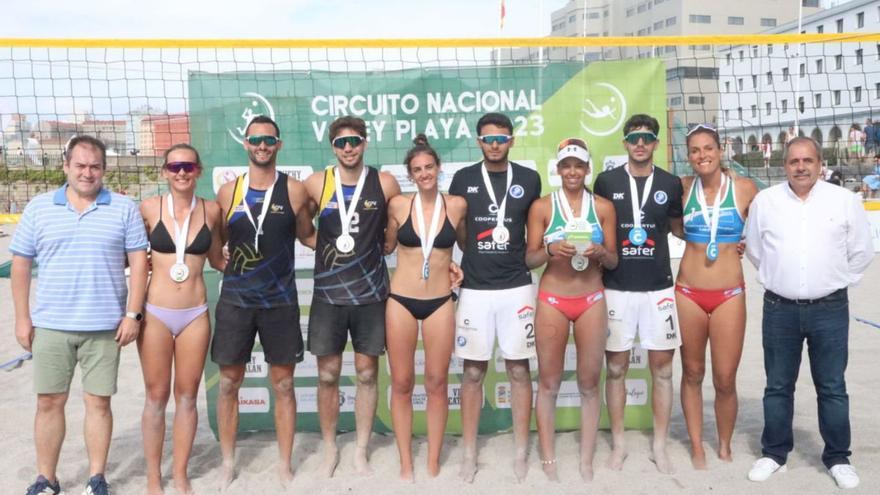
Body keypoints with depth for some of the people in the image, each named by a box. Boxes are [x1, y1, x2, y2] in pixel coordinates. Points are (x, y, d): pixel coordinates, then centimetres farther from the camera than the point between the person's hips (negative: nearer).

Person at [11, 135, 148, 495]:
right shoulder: (38, 208, 5)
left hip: (104, 326, -1)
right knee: (49, 402, 8)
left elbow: (138, 262, -1)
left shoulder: (124, 209, 2)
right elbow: (20, 264, 7)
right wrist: (22, 318, 2)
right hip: (50, 325, 1)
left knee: (98, 402, 6)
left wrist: (133, 314, -7)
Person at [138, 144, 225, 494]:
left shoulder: (211, 210, 1)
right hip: (155, 313, -1)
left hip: (195, 315, 1)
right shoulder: (149, 208, -4)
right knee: (156, 396, 7)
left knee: (187, 396, 9)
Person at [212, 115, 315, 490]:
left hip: (280, 302, -1)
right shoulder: (228, 192, 4)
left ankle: (285, 465, 21)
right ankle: (228, 462, 25)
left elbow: (308, 236, 11)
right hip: (235, 301, 1)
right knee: (229, 384, 8)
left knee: (283, 385, 6)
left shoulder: (294, 190, -1)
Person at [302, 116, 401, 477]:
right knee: (328, 375, 7)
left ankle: (361, 451, 21)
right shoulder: (316, 184, -2)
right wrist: (326, 242, 3)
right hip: (328, 294, 0)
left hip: (371, 294, 0)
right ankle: (330, 448, 24)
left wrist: (378, 246, 0)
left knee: (367, 373, 7)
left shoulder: (385, 183, -3)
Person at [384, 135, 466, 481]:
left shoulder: (457, 205, -2)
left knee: (437, 383, 5)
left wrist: (457, 265, 6)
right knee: (401, 384, 4)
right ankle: (406, 464, 17)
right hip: (400, 301, 0)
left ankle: (433, 464, 18)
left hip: (440, 303, 0)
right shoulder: (398, 204, -2)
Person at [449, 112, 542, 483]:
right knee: (473, 371, 5)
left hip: (517, 288, 0)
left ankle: (521, 452, 18)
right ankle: (469, 454, 16)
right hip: (475, 289, 0)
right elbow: (458, 231, 12)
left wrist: (521, 259, 8)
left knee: (518, 369, 6)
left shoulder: (529, 180, 3)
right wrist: (479, 258, 7)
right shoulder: (463, 180, 3)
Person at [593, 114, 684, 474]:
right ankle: (619, 444, 20)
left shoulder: (671, 184, 5)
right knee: (616, 367, 6)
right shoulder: (606, 182, 1)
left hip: (659, 288, 1)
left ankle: (659, 445, 19)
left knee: (662, 368, 5)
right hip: (616, 287, -1)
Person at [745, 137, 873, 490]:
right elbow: (753, 249, 12)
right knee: (778, 387, 10)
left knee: (832, 388, 7)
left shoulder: (845, 200, -2)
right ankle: (774, 453, 23)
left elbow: (861, 252, 7)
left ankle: (838, 458, 22)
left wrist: (836, 280, 10)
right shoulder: (764, 201, 0)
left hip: (830, 309, -1)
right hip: (779, 309, 1)